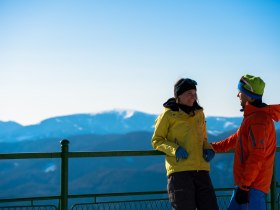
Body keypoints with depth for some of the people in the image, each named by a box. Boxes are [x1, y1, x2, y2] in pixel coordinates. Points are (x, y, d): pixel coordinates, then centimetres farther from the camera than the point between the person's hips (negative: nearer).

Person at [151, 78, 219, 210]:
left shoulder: (199, 113, 16)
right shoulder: (168, 114, -1)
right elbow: (156, 141, 3)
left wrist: (208, 149, 5)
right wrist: (174, 149, -14)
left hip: (201, 170, 5)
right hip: (179, 171, -5)